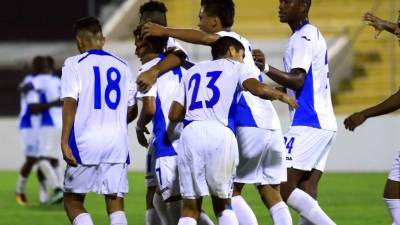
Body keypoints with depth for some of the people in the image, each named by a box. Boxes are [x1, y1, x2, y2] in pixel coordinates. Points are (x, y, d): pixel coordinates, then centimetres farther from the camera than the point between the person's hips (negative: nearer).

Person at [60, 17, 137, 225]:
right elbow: (132, 111, 15)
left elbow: (70, 103, -11)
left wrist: (64, 142, -14)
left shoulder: (74, 64, 0)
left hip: (85, 141, -3)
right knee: (115, 203, 4)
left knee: (73, 202, 8)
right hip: (117, 142, 3)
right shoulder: (122, 66, 13)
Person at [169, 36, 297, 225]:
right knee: (223, 203, 14)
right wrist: (281, 96, 15)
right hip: (220, 133, -2)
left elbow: (174, 115, 21)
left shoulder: (192, 71, 28)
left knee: (191, 206, 4)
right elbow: (258, 89, -4)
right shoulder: (236, 67, 17)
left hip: (191, 133, 2)